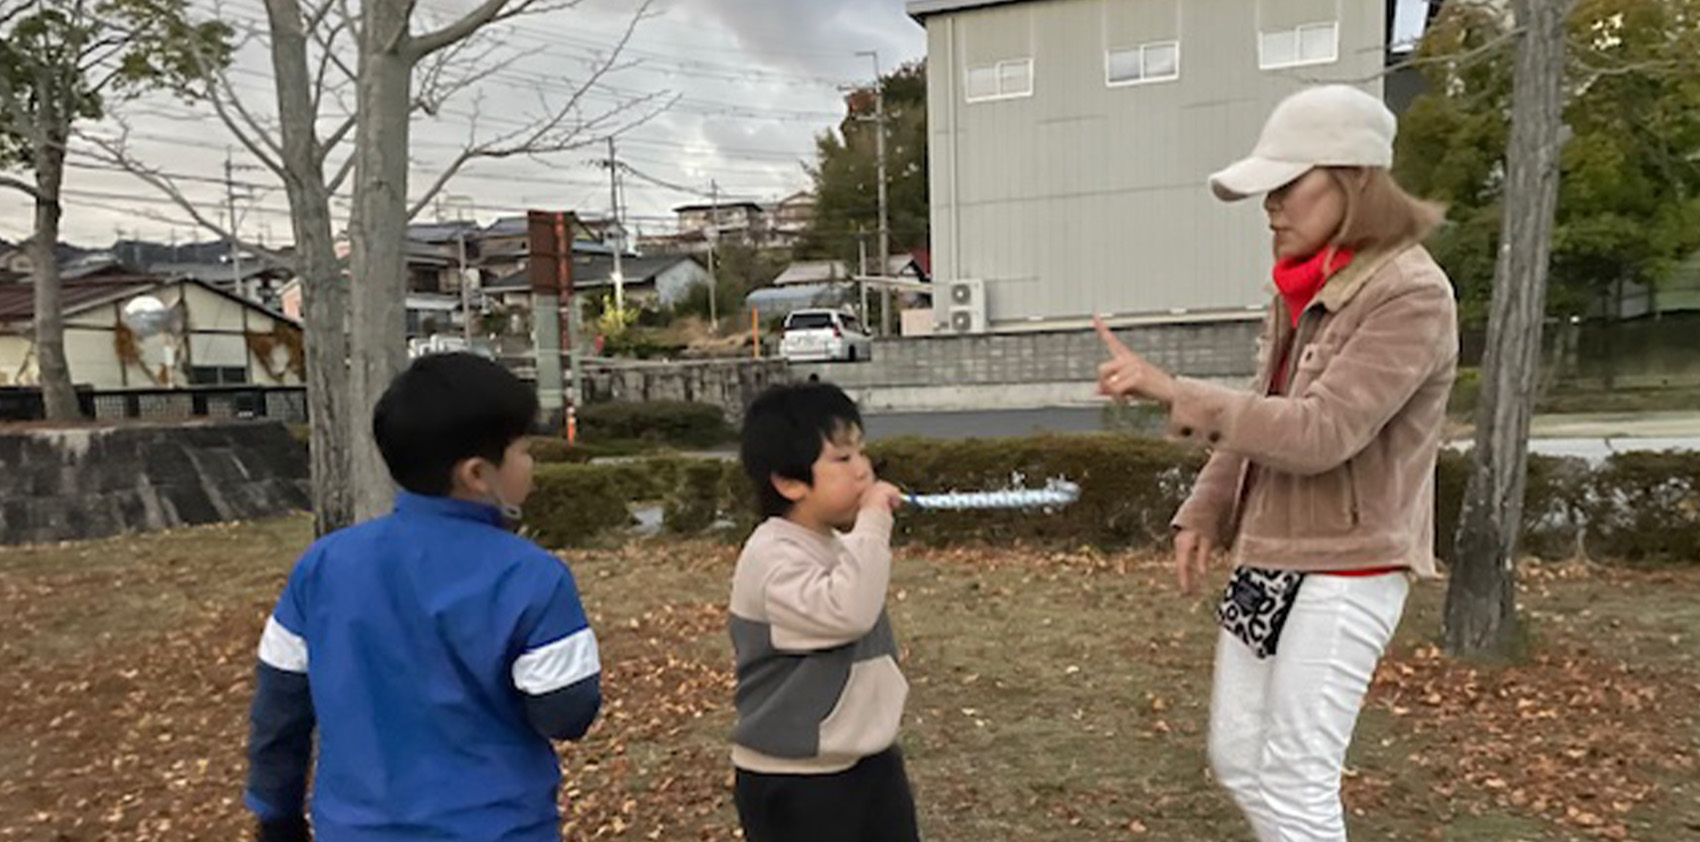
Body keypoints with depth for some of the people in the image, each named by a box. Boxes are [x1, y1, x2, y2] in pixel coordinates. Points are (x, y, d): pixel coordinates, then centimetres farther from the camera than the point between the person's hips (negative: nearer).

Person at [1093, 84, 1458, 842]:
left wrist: (1175, 392, -26)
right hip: (1268, 562, 8)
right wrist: (1203, 514, 7)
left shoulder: (1411, 294, -16)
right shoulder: (1303, 290, 8)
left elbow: (1319, 433, -25)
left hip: (1344, 572, -8)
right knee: (1237, 759, 16)